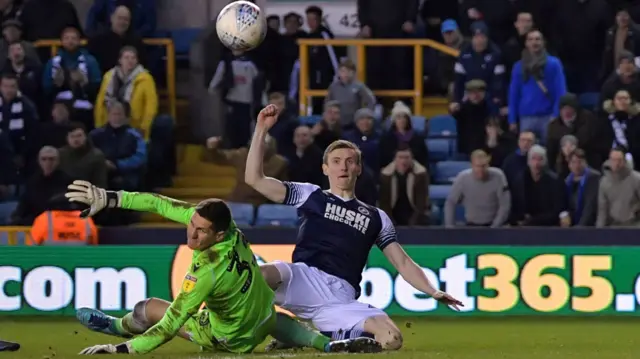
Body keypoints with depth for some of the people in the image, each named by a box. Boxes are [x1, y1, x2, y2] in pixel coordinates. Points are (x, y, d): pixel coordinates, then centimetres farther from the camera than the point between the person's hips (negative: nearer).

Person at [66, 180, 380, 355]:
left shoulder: (207, 274, -40)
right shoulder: (213, 220, -23)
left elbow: (169, 327, -37)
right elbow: (160, 204, -16)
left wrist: (120, 349, -34)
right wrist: (108, 198, -19)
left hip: (233, 340, -6)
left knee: (148, 309, 10)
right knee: (271, 315, 42)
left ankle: (121, 327, 45)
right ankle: (332, 344, 24)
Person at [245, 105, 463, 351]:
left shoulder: (376, 217, 26)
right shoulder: (311, 196, 19)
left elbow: (402, 262, 23)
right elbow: (254, 178, 13)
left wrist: (434, 292, 7)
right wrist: (262, 129, 7)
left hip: (341, 302, 3)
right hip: (305, 280, -3)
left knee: (392, 339, -22)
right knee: (262, 275, -39)